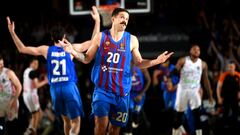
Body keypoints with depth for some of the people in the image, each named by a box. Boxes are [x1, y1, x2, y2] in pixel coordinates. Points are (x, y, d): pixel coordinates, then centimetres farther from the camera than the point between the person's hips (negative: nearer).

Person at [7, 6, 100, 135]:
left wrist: (12, 32, 13)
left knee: (66, 119, 20)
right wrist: (97, 21, 5)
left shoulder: (46, 50, 3)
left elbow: (22, 49, 10)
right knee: (76, 121, -3)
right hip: (69, 87, -3)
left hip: (55, 89, 3)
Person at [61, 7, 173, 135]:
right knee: (101, 123, -17)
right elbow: (87, 59, 6)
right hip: (102, 89, -2)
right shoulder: (100, 37, -1)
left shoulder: (132, 40, 2)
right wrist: (73, 52, -11)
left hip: (122, 91, 2)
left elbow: (139, 62, 11)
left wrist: (156, 61, -4)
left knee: (116, 125, 10)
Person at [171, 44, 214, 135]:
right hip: (183, 90, -1)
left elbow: (205, 80, 9)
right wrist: (176, 70, -34)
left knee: (197, 115, -12)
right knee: (178, 115, 8)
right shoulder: (183, 61, -5)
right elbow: (174, 72, -10)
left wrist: (210, 95, 9)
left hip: (195, 91, 1)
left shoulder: (203, 64, 3)